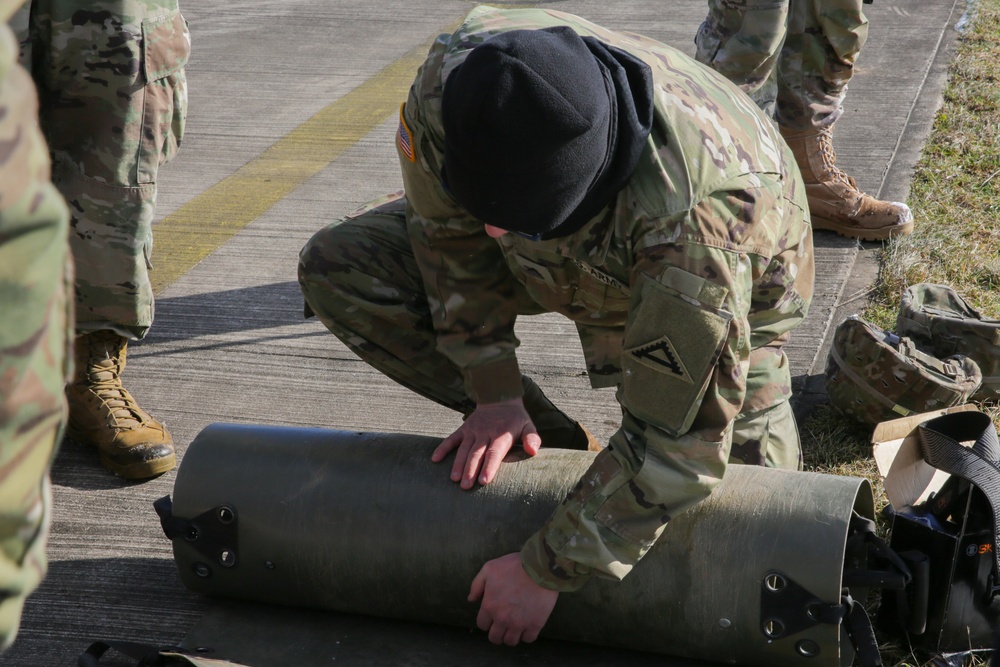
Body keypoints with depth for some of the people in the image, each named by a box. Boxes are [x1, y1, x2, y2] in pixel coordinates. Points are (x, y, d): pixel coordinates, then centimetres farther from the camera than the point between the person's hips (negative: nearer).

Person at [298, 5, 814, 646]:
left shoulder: (697, 213, -49)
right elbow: (450, 233, -15)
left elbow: (680, 441, -40)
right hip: (564, 257, 4)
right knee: (337, 267, -12)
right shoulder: (449, 83, -36)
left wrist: (546, 570, -35)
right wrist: (494, 393, -14)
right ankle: (550, 441, -2)